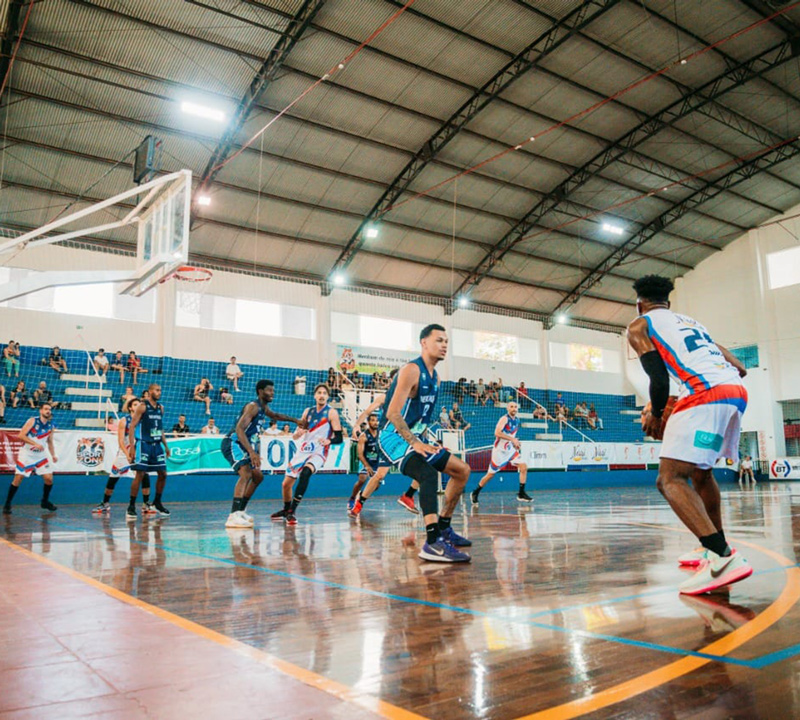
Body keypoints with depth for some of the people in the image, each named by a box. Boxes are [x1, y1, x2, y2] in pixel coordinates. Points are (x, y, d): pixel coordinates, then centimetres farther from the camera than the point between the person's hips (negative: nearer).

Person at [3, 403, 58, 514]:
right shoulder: (32, 421, -11)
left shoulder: (51, 426, 4)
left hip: (41, 455, 4)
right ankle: (7, 504, 7)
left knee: (49, 478, -2)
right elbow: (21, 435, -19)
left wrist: (53, 455, 3)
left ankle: (45, 502, 18)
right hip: (26, 454, -4)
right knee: (18, 478, -7)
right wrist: (35, 444, -27)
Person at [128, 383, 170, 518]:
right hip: (144, 445, -6)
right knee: (140, 475, -8)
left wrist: (166, 446, 17)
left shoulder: (160, 407, 13)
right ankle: (131, 506, 1)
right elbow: (131, 426, -9)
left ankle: (157, 503, 22)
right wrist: (132, 447, -16)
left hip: (157, 445, 6)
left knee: (162, 474, 7)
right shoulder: (142, 406, -6)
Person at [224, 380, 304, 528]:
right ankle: (233, 517, -36)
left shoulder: (263, 408, 12)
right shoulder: (253, 406, -19)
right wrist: (252, 452, -39)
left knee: (258, 476, 18)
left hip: (243, 446, 10)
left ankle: (240, 511, 25)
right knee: (246, 474, -28)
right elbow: (239, 429, -31)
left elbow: (275, 415, 36)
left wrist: (295, 420, 32)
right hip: (233, 443, -10)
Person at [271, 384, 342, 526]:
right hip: (302, 451, 6)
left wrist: (328, 441, -31)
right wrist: (298, 433, -12)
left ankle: (291, 512, -31)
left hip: (318, 452, -6)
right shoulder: (307, 411, 8)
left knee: (305, 473, -35)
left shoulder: (331, 413, -6)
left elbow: (339, 438, -10)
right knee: (286, 484, 10)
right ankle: (286, 510, 38)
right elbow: (296, 435, 12)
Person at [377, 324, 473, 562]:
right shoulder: (411, 370, -16)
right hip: (394, 436, -10)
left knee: (462, 470, 13)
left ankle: (443, 528, 21)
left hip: (414, 437, 10)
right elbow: (393, 413, -24)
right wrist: (415, 443, -29)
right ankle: (433, 543, -40)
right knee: (429, 473, -35)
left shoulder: (434, 377, 13)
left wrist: (424, 441, 12)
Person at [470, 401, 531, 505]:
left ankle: (521, 494, 1)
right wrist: (512, 439, -30)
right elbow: (497, 433, -31)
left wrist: (515, 442, 8)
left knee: (523, 467, -8)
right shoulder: (504, 419, -17)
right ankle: (475, 493, 18)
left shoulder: (517, 420, 6)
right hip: (499, 450, -7)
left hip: (510, 449, 7)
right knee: (491, 474, 1)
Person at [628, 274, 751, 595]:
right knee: (700, 470, 26)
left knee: (670, 480, -10)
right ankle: (714, 546, 34)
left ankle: (723, 558, -27)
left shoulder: (640, 326, 12)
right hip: (737, 392, 8)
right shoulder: (691, 322, 32)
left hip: (705, 394, -8)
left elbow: (659, 378, -1)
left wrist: (654, 415, 13)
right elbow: (739, 368, 25)